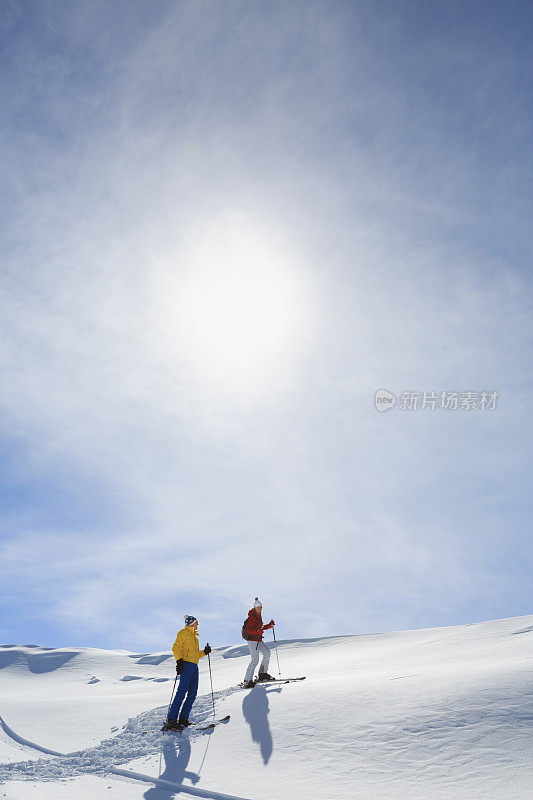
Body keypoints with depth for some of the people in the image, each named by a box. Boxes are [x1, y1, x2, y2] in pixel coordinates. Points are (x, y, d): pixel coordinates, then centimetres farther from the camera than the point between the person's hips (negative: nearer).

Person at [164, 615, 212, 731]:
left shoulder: (194, 636, 27)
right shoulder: (183, 633, 3)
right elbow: (176, 647, -7)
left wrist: (204, 652, 14)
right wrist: (179, 660, -19)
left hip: (194, 666, 9)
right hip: (186, 664, -9)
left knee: (193, 693, 1)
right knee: (182, 691, -15)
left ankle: (183, 719, 5)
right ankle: (171, 720, -16)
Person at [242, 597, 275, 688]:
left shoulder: (258, 616, 13)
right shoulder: (252, 617, -16)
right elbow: (247, 630, -23)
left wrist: (269, 625, 12)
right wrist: (257, 631, -37)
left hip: (258, 639, 9)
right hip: (252, 639, -9)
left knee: (267, 653, 6)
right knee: (255, 660, -14)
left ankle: (262, 674, 17)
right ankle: (247, 680, -11)